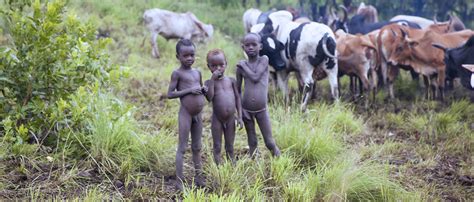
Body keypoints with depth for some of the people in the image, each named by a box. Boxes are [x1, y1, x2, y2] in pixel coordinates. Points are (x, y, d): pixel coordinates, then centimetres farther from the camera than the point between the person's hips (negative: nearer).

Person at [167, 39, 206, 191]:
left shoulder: (197, 72, 10)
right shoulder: (177, 73, -9)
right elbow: (170, 94, -13)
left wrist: (203, 89, 0)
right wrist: (189, 90, -21)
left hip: (198, 115, 6)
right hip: (185, 114, -6)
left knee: (197, 147, 14)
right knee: (182, 148, -3)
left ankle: (199, 178, 23)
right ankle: (179, 181, 1)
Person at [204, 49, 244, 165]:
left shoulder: (231, 80, 4)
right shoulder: (209, 82, -2)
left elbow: (237, 98, 5)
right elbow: (209, 98, -19)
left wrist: (240, 117, 0)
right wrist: (213, 80, -19)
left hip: (230, 119, 2)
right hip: (217, 119, -2)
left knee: (230, 147, 13)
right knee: (217, 147, 8)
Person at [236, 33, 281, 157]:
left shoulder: (264, 59, -6)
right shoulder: (241, 67, 0)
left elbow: (255, 78, -20)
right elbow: (238, 90, 6)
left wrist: (244, 65, -8)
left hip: (262, 110, -2)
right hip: (246, 110, 2)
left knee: (270, 142, 4)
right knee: (252, 142, 11)